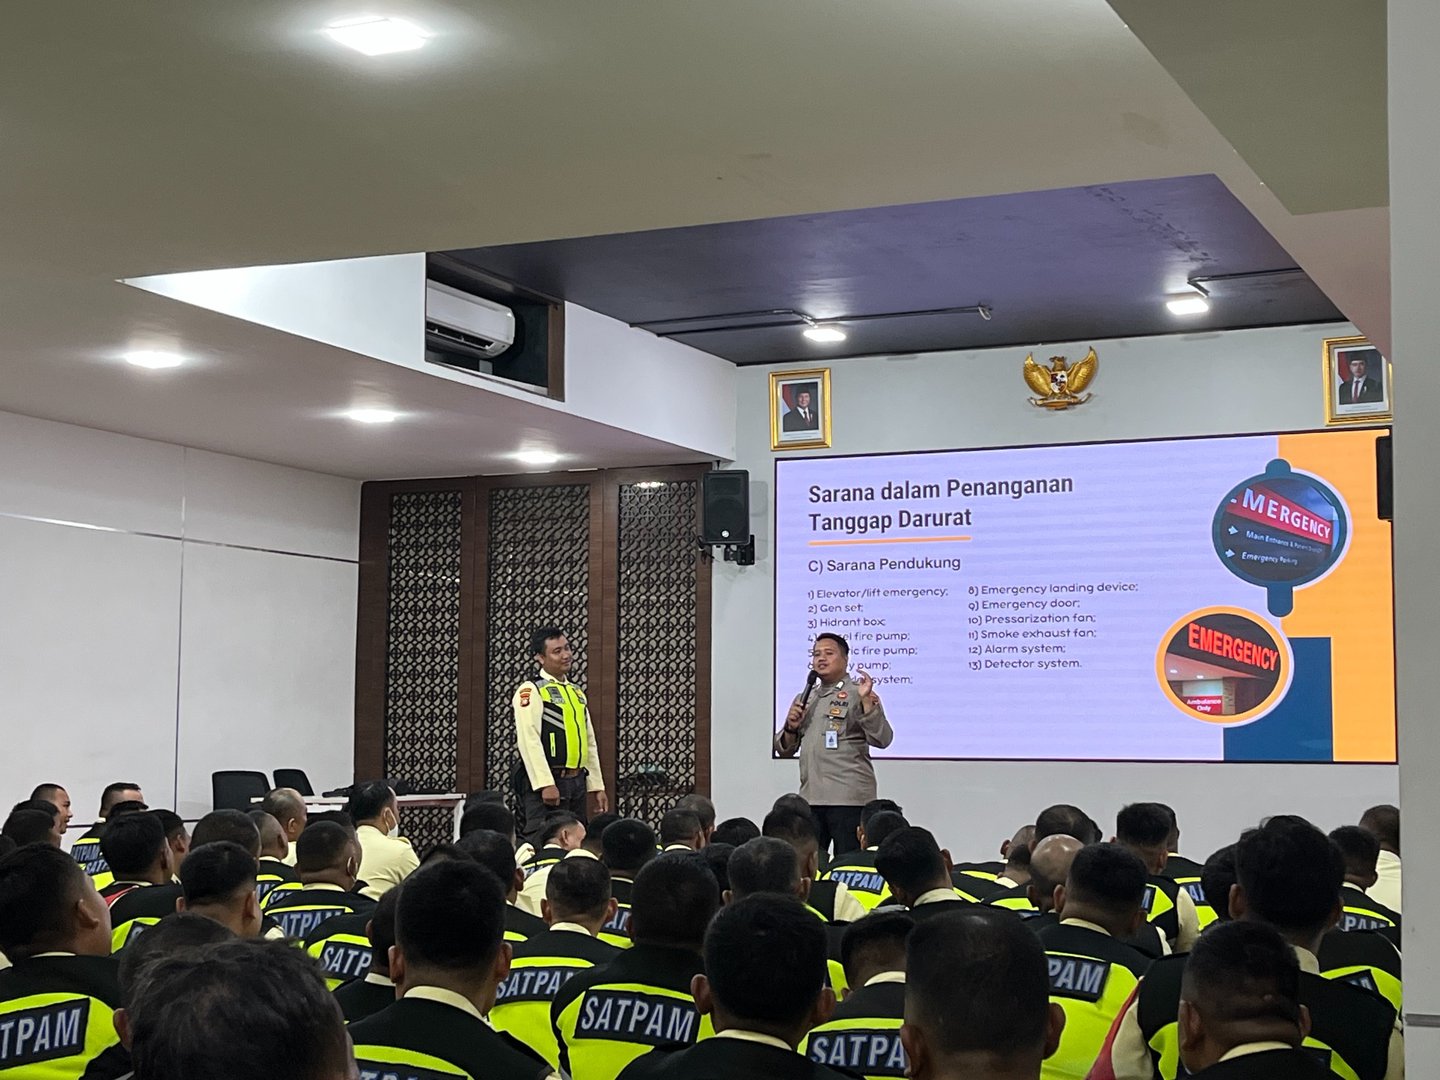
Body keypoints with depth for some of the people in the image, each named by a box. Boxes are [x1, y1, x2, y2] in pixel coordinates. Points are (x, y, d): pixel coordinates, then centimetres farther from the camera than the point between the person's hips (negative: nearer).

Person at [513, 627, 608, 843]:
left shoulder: (576, 693, 19)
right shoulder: (530, 691, -7)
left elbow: (590, 742, 20)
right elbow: (529, 740, -17)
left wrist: (597, 786, 14)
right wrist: (546, 784, -23)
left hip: (577, 782, 8)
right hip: (547, 782, -8)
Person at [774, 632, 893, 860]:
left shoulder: (857, 694, 1)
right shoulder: (804, 699, 19)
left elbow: (882, 739, -11)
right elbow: (784, 750, 22)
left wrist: (866, 700, -20)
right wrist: (791, 728, 2)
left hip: (848, 798, -6)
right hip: (810, 798, 6)